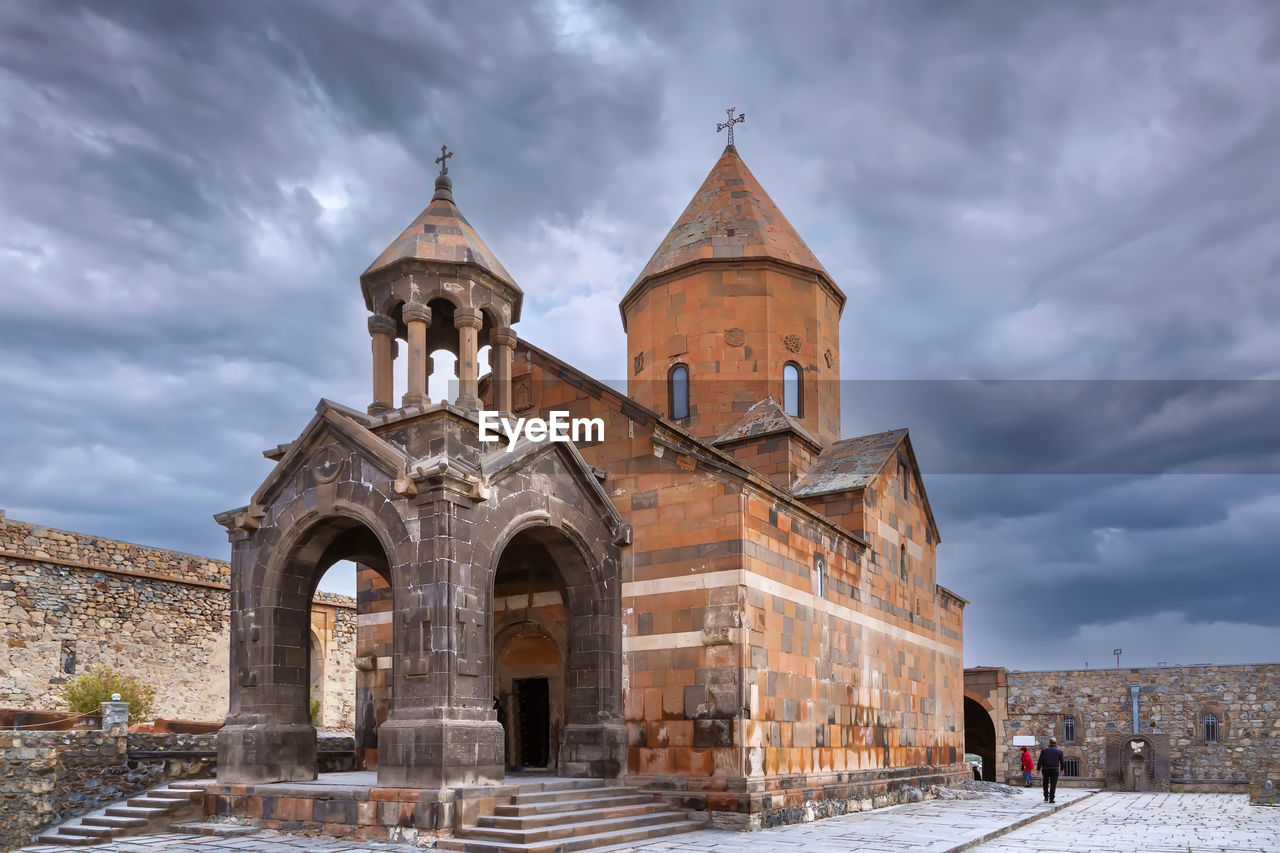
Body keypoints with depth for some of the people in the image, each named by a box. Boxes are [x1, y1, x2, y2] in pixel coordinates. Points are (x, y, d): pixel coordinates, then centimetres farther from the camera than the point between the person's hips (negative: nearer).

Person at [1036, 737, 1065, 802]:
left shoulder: (1044, 750, 0)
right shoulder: (1059, 751, -1)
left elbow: (1040, 760, -2)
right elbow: (1062, 761, 5)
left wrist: (1038, 769, 3)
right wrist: (1061, 769, 21)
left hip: (1045, 770, 1)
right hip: (1055, 770, -1)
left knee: (1045, 784, 17)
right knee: (1053, 784, 3)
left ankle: (1046, 797, 13)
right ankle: (1051, 799, 0)